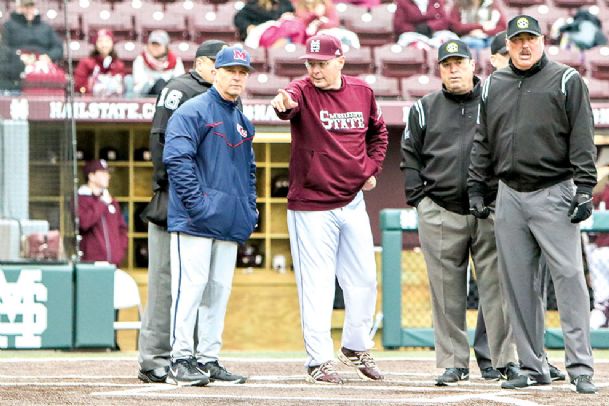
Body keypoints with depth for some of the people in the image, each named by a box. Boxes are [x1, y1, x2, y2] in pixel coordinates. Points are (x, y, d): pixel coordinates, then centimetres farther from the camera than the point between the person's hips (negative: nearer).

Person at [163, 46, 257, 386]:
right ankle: (181, 360, -10)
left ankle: (209, 359, 13)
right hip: (195, 219, -8)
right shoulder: (194, 111, -5)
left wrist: (250, 208, 15)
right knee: (191, 285, -11)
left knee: (220, 291, 8)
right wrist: (196, 202, -20)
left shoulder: (243, 123, 20)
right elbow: (176, 157, -15)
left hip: (230, 224, 8)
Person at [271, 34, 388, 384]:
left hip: (353, 202, 5)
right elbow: (290, 100, -34)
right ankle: (320, 360, 5)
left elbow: (378, 131, 22)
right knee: (317, 286, -2)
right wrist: (283, 102, -57)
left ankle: (357, 348, 30)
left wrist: (372, 169, 9)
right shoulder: (303, 91, -9)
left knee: (364, 280, 11)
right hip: (311, 206, -5)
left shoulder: (362, 92, 5)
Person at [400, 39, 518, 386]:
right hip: (440, 213, 1)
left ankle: (507, 360, 2)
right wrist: (419, 199, 2)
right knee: (447, 293, 2)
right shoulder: (424, 109, 10)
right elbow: (409, 157, 13)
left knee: (497, 288, -3)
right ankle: (454, 363, 8)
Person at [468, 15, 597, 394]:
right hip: (510, 196, 5)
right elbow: (482, 143, 18)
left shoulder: (567, 81, 1)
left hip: (555, 194, -5)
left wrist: (584, 190, -12)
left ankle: (580, 368, -11)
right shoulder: (493, 86, 14)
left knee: (569, 277, -10)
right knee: (519, 284, 4)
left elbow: (583, 139, -4)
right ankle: (533, 366, 10)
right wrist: (476, 189, 12)